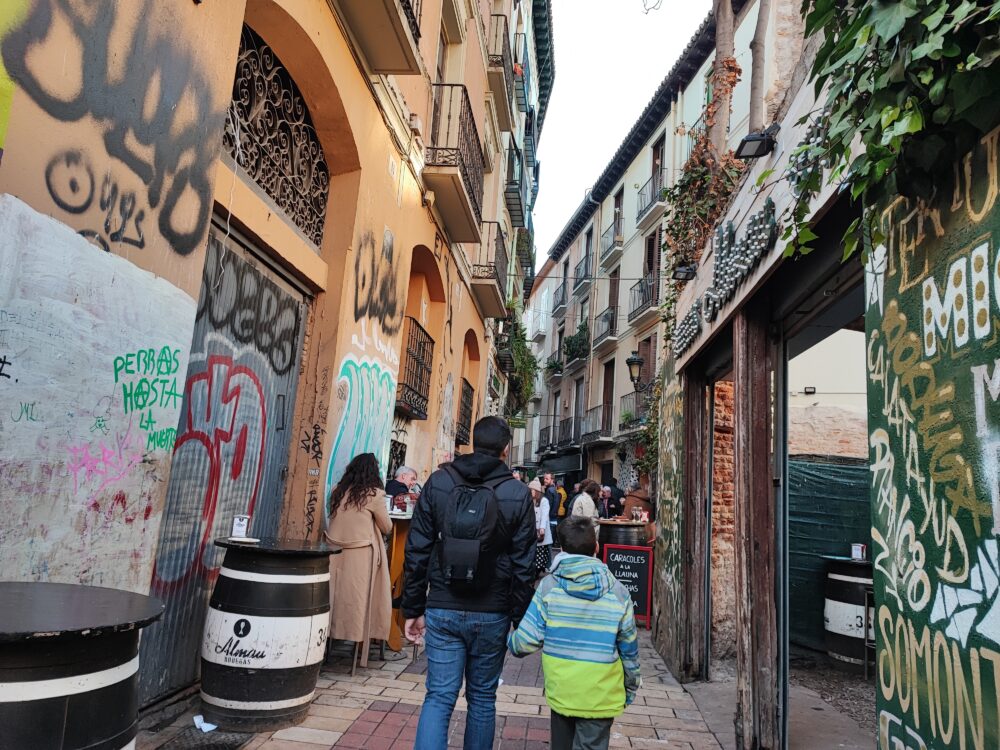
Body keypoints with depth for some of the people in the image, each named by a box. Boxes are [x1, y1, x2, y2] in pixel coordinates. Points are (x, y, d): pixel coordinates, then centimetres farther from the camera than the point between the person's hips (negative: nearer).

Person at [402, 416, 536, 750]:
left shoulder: (438, 482, -3)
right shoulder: (519, 494, -7)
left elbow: (417, 552, -2)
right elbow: (523, 565, -5)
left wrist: (413, 609, 6)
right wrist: (520, 620, 4)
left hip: (442, 610, 1)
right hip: (491, 614, 0)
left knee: (439, 697, 6)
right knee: (482, 697, 16)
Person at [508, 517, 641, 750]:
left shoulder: (549, 586, -10)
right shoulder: (618, 592, -8)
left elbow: (527, 640, -10)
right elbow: (629, 648, 1)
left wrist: (510, 642, 12)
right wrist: (632, 686, 17)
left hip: (560, 693, 1)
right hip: (601, 698, -1)